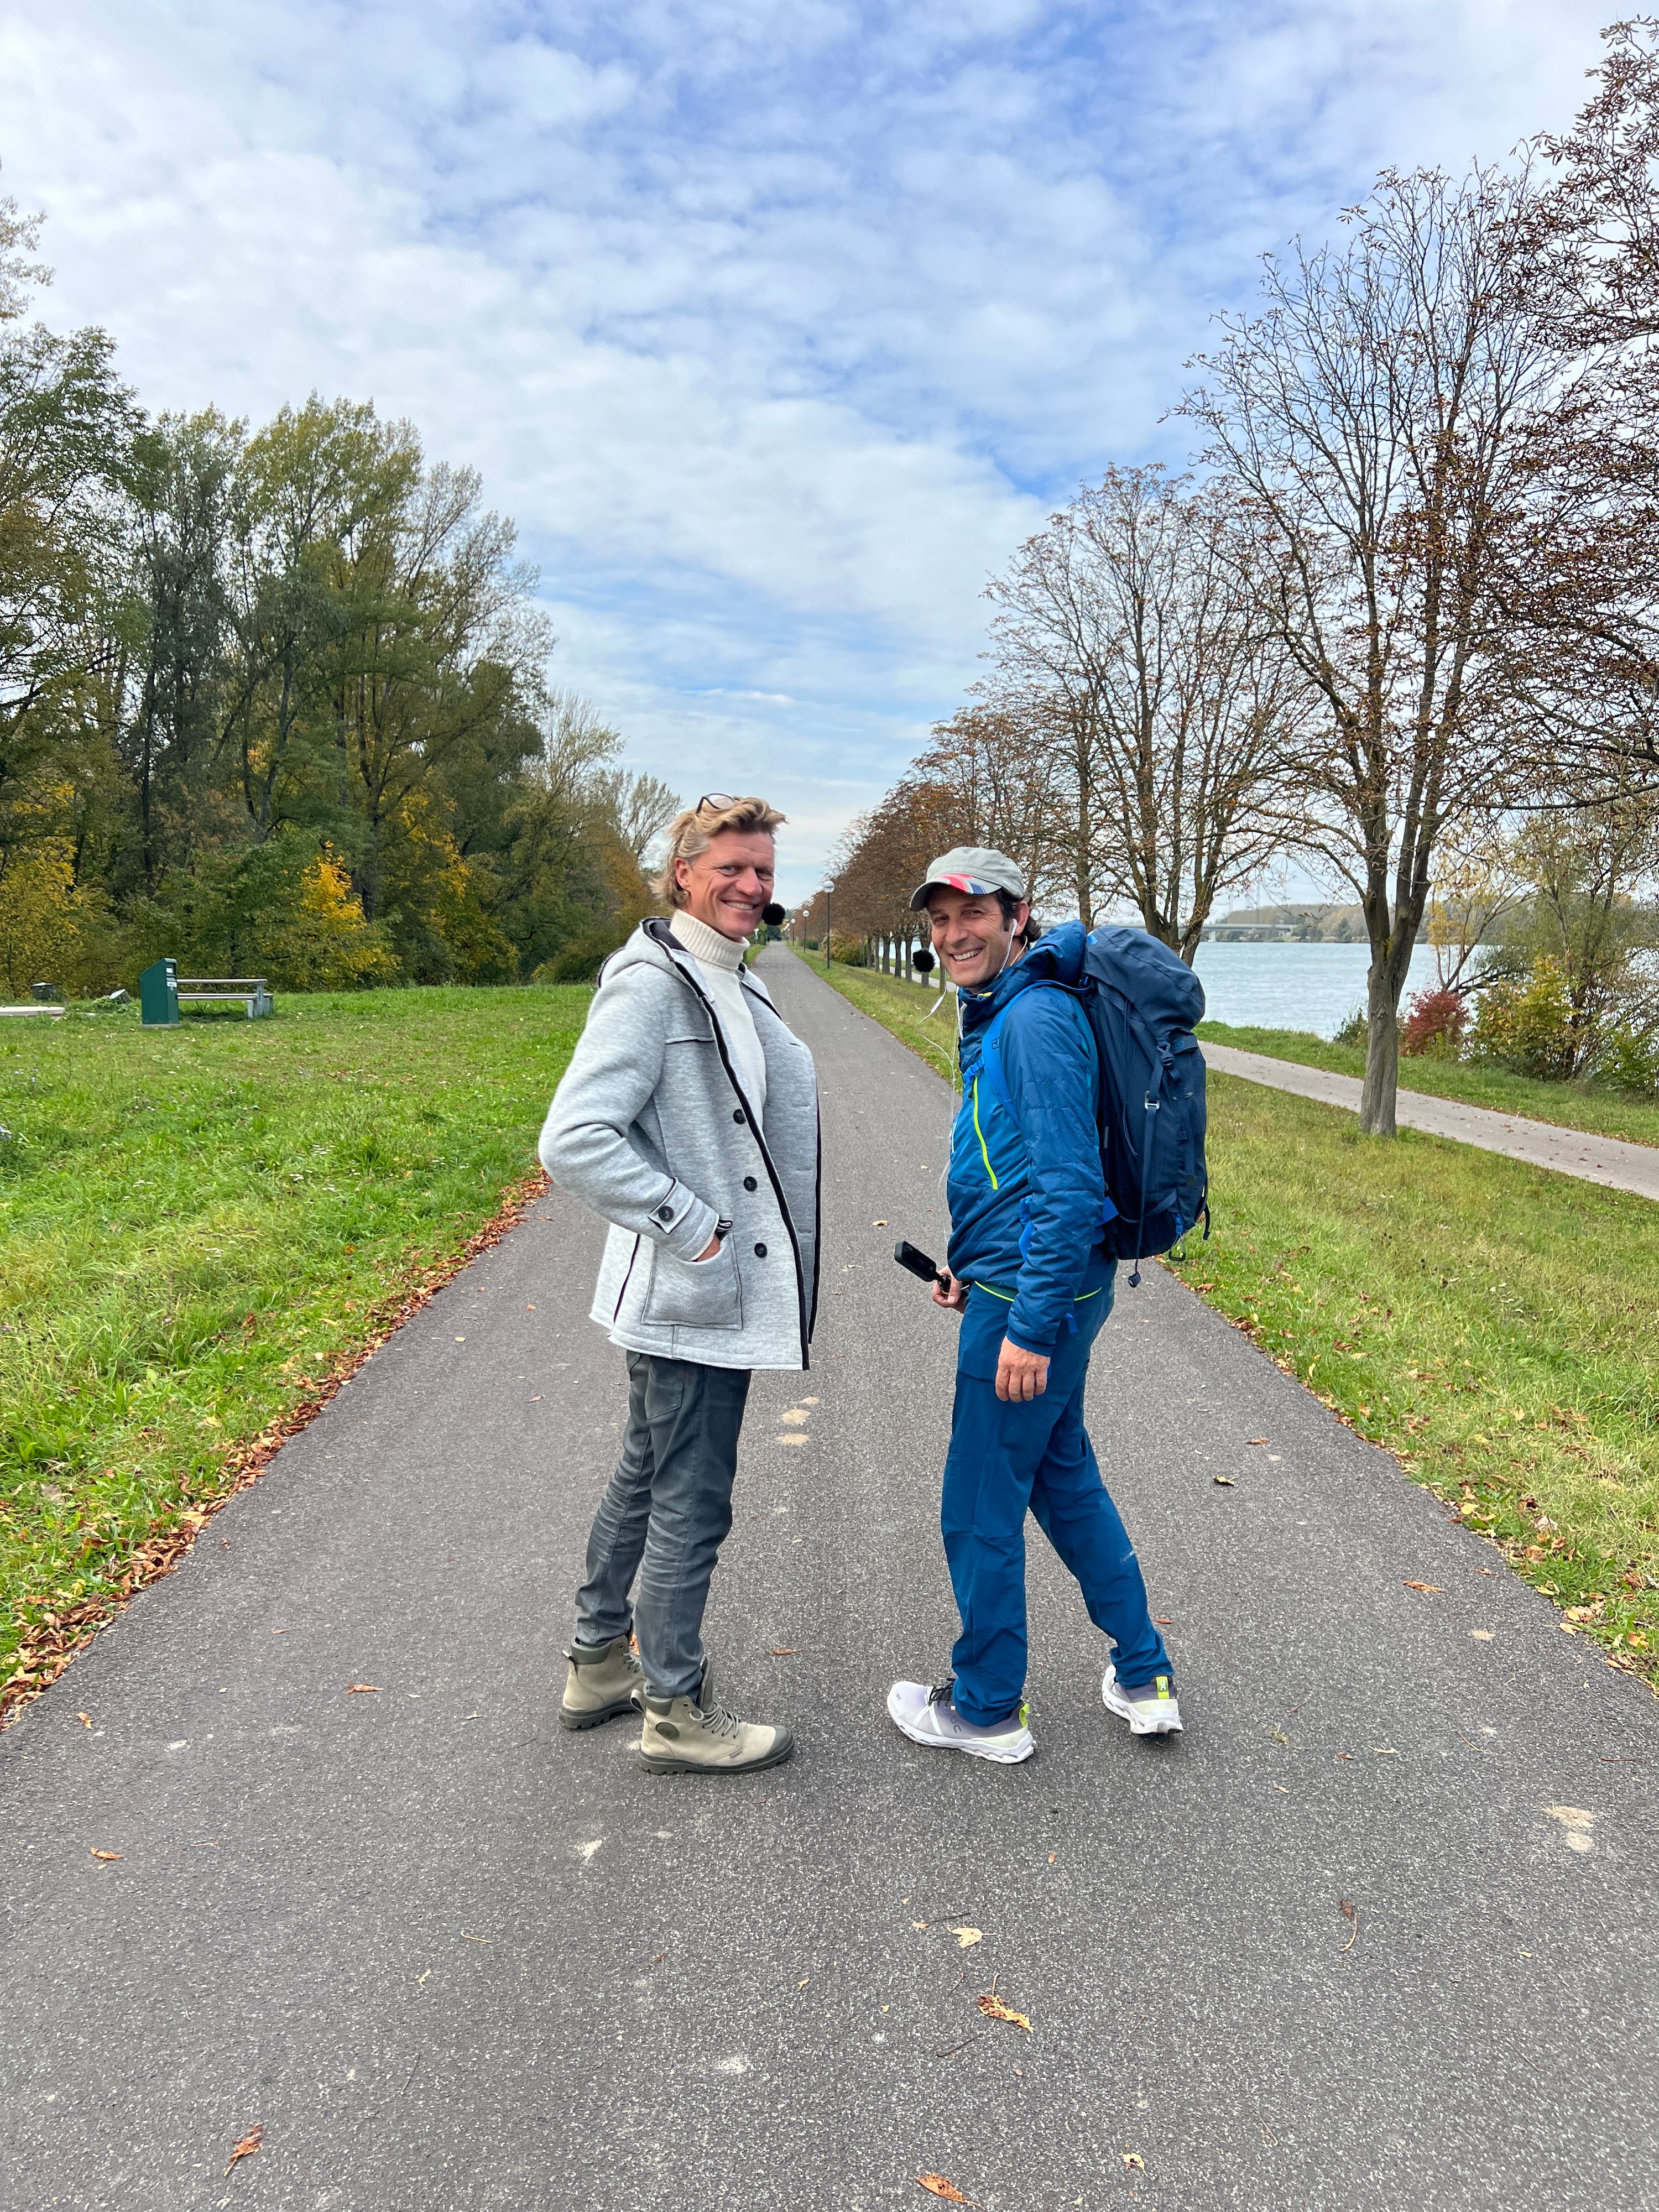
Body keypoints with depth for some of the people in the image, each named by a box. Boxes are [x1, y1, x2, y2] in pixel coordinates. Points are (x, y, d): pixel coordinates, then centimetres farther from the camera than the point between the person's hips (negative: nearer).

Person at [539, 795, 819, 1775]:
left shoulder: (740, 987, 14)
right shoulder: (652, 986, -16)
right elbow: (574, 1140, -24)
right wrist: (689, 1225, -21)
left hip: (726, 1290, 10)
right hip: (689, 1298, -10)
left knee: (647, 1479, 21)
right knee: (692, 1503, 2)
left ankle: (601, 1661, 37)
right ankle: (677, 1711, 20)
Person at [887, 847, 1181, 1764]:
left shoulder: (1037, 1019, -19)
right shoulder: (999, 1015, 13)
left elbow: (1069, 1183, -24)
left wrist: (1029, 1324, -24)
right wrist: (976, 1267, 20)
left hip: (1030, 1298, -11)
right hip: (1039, 1285, 11)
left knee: (979, 1508, 4)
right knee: (1064, 1478, 21)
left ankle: (987, 1707, 23)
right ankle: (1143, 1680, 33)